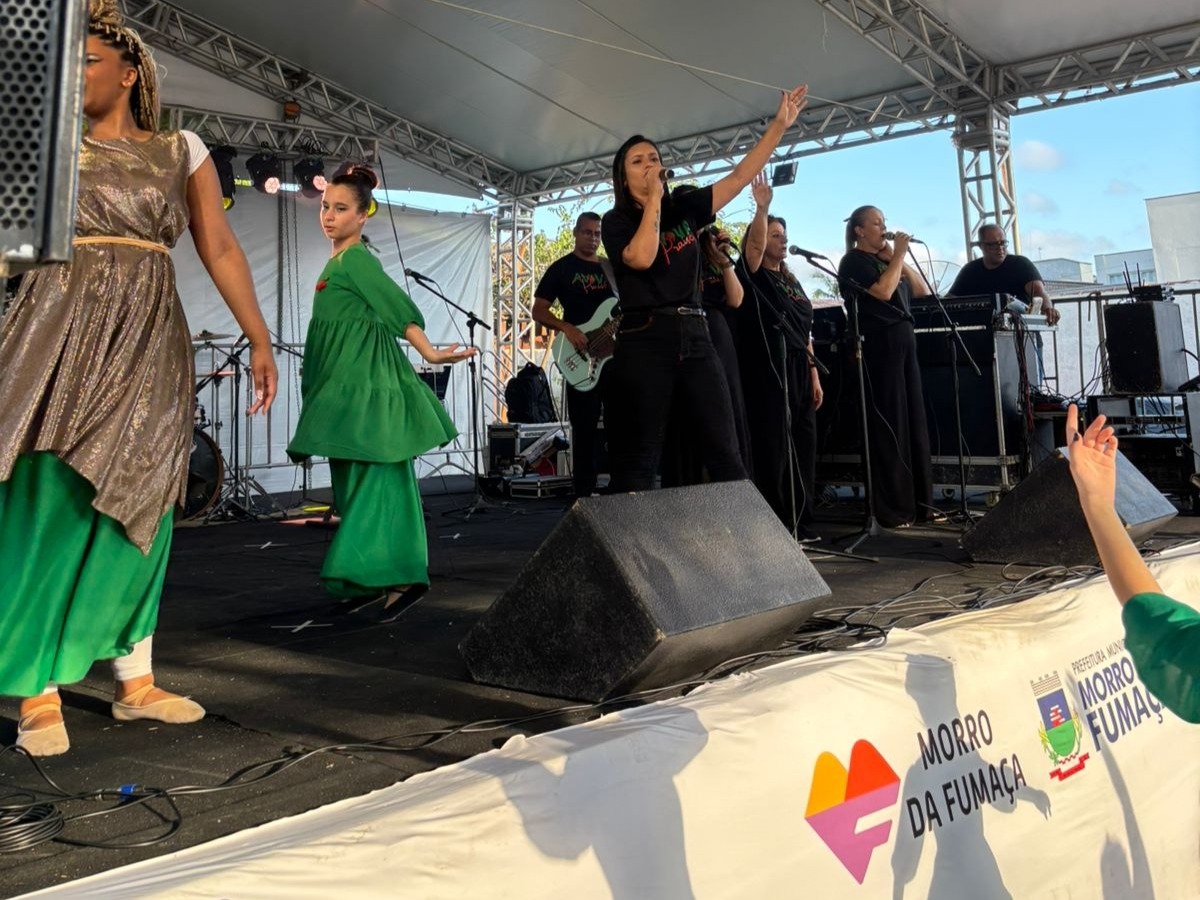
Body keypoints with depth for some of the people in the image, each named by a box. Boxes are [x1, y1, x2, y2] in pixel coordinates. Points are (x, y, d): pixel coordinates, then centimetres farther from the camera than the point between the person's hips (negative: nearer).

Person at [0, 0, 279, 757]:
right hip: (64, 331, -1)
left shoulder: (181, 151, 12)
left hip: (149, 342, 2)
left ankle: (136, 683, 14)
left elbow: (221, 249, 7)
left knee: (134, 513, 5)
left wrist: (259, 340, 2)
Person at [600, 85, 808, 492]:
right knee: (638, 459, -4)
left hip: (694, 338, 4)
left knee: (725, 454, 2)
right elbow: (641, 257, -17)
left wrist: (780, 124, 7)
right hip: (644, 341, -4)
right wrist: (653, 197, -8)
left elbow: (741, 175, 12)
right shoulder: (616, 220, 3)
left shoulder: (684, 208, 15)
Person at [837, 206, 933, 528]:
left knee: (914, 423, 8)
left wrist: (897, 257, 8)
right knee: (888, 427, -7)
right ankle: (891, 510, -3)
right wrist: (899, 255, -7)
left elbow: (923, 291, 16)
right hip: (879, 345, -8)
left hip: (904, 342, 8)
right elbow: (883, 291, -17)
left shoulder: (885, 258, 20)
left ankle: (919, 504, 15)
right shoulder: (854, 261, -2)